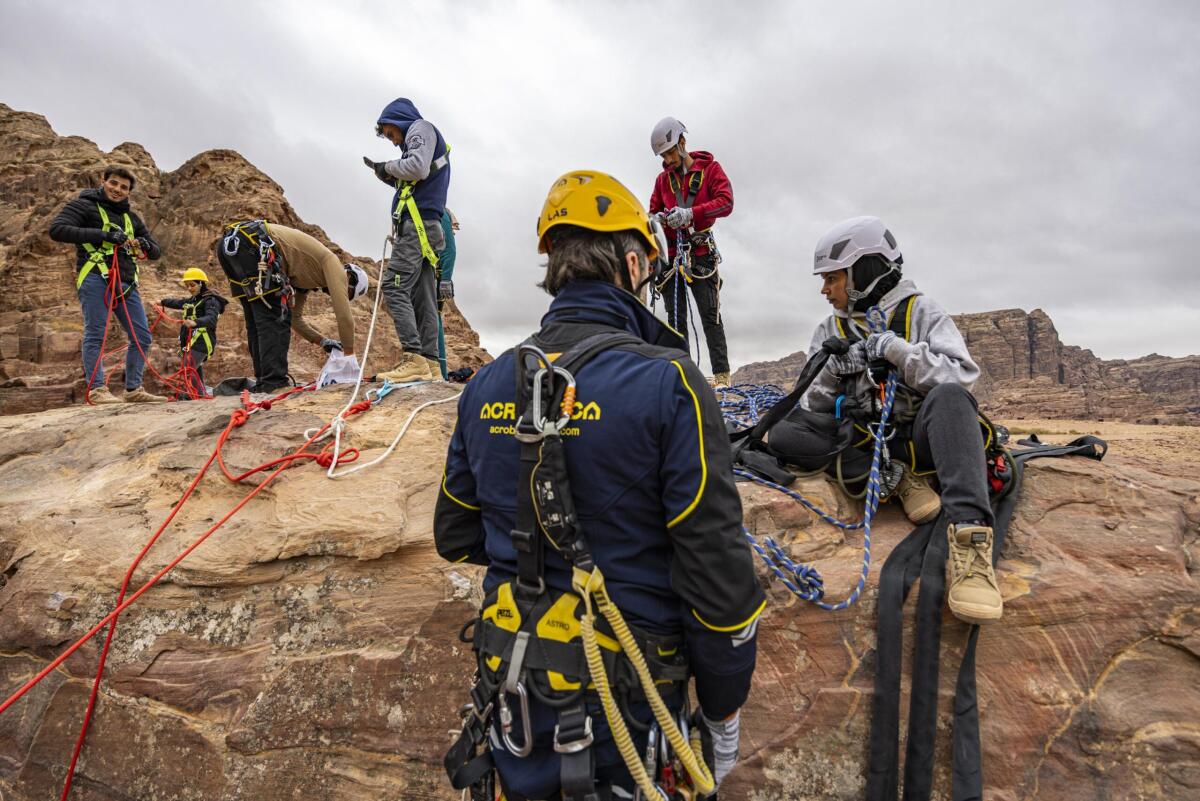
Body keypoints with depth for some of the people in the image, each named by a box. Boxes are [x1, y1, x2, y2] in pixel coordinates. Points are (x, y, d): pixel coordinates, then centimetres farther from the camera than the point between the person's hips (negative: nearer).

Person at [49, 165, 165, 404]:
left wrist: (146, 245, -3)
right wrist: (102, 234, -17)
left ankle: (133, 390, 8)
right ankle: (97, 389, -6)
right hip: (95, 278, -6)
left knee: (142, 336, 2)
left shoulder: (132, 218, 23)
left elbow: (156, 252, 22)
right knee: (96, 334, -8)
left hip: (126, 283, 6)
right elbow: (57, 230, -9)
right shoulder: (84, 205, 6)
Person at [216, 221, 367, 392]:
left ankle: (263, 383, 14)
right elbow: (344, 313, -3)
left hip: (229, 244, 10)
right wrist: (349, 354, 4)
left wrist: (324, 341, 32)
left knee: (257, 320, 14)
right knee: (276, 318, -7)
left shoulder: (306, 279, 29)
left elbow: (295, 317, 35)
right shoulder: (333, 262, 5)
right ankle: (274, 383, -12)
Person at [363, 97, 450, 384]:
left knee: (395, 288, -15)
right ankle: (430, 363, 2)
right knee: (422, 296, 4)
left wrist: (389, 166, -1)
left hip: (417, 223, -10)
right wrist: (386, 174, 18)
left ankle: (414, 359, -23)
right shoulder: (422, 138, 31)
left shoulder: (420, 127, 3)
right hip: (428, 226, 10)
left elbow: (418, 168, -16)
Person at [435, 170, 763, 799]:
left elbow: (454, 538, 6)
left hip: (516, 694, 4)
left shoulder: (486, 386, -5)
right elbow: (717, 568, -19)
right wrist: (723, 711, -5)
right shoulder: (666, 381, -20)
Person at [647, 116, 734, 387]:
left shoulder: (710, 168, 2)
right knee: (676, 319, 3)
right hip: (672, 253, 4)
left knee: (710, 316, -8)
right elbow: (654, 211, 16)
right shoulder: (663, 179, 15)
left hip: (701, 253, -4)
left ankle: (722, 375, -7)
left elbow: (726, 202, -11)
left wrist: (690, 213, -26)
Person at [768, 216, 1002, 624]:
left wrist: (896, 349, -20)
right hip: (862, 438, 3)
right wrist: (831, 371, -12)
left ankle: (970, 536, -45)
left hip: (918, 436, -3)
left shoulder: (921, 312, 1)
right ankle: (897, 478, -23)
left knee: (948, 395, -35)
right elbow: (813, 405, 7)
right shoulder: (831, 330, 11)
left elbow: (963, 375, -13)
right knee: (784, 430, -19)